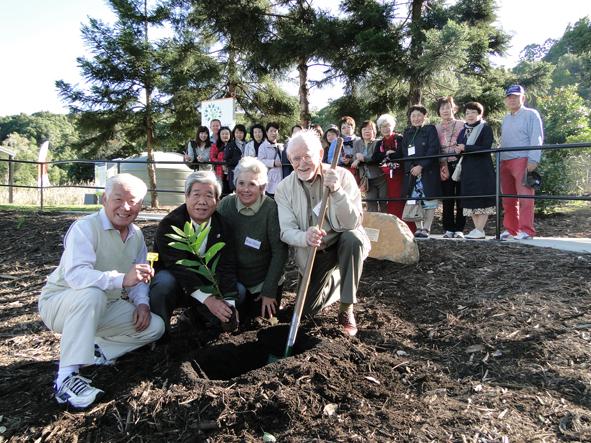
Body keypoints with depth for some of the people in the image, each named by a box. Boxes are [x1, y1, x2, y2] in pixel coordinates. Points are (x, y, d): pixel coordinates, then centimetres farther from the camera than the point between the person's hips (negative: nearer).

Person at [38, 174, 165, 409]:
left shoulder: (137, 235, 2)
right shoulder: (85, 227, -21)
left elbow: (138, 277, 7)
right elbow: (75, 275, -36)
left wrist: (142, 303, -13)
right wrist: (122, 279, -50)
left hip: (105, 306, 6)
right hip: (59, 301, -6)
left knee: (155, 327, -8)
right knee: (92, 294, -40)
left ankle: (93, 350, 1)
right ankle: (67, 377, -31)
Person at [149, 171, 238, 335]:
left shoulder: (222, 226, -7)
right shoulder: (169, 224, -21)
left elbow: (226, 266, -13)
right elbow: (179, 266, -30)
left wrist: (229, 303, -29)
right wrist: (208, 299, -39)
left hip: (204, 282, 5)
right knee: (164, 283, -36)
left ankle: (198, 314, 12)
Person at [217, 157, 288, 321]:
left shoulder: (272, 209, -20)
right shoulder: (225, 205, -12)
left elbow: (279, 252, -16)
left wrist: (269, 291, -15)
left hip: (264, 277, -1)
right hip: (234, 278, 2)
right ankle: (243, 296, 23)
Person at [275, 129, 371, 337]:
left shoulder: (342, 176, -17)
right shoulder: (284, 188, -10)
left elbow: (352, 223, -25)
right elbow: (286, 232, -15)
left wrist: (337, 191, -41)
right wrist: (306, 237, -38)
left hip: (343, 241, -2)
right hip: (313, 252, 2)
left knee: (353, 238, -37)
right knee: (309, 309, -3)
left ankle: (346, 309, -18)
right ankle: (335, 279, 31)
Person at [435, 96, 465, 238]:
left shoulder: (461, 125, 8)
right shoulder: (436, 128, 14)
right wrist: (442, 165, -1)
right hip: (444, 166, 2)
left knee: (460, 198, -3)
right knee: (447, 199, 1)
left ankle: (459, 229, 2)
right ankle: (448, 229, 6)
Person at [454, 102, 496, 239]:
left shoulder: (485, 128, -1)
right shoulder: (463, 130, 18)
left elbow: (486, 148, -14)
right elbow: (460, 148, 22)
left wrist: (465, 148, -17)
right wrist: (458, 150, -3)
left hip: (482, 169, -6)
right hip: (467, 169, 7)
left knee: (483, 199, -7)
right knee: (470, 199, 5)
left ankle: (479, 230, -5)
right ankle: (478, 229, 12)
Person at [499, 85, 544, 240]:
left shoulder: (531, 114, 4)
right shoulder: (506, 119, 23)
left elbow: (536, 138, -6)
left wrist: (533, 160, -16)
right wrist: (499, 162, 14)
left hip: (523, 160, -6)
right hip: (505, 162, 7)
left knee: (524, 196, -10)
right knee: (508, 198, 5)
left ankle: (526, 230, -9)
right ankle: (510, 229, 11)